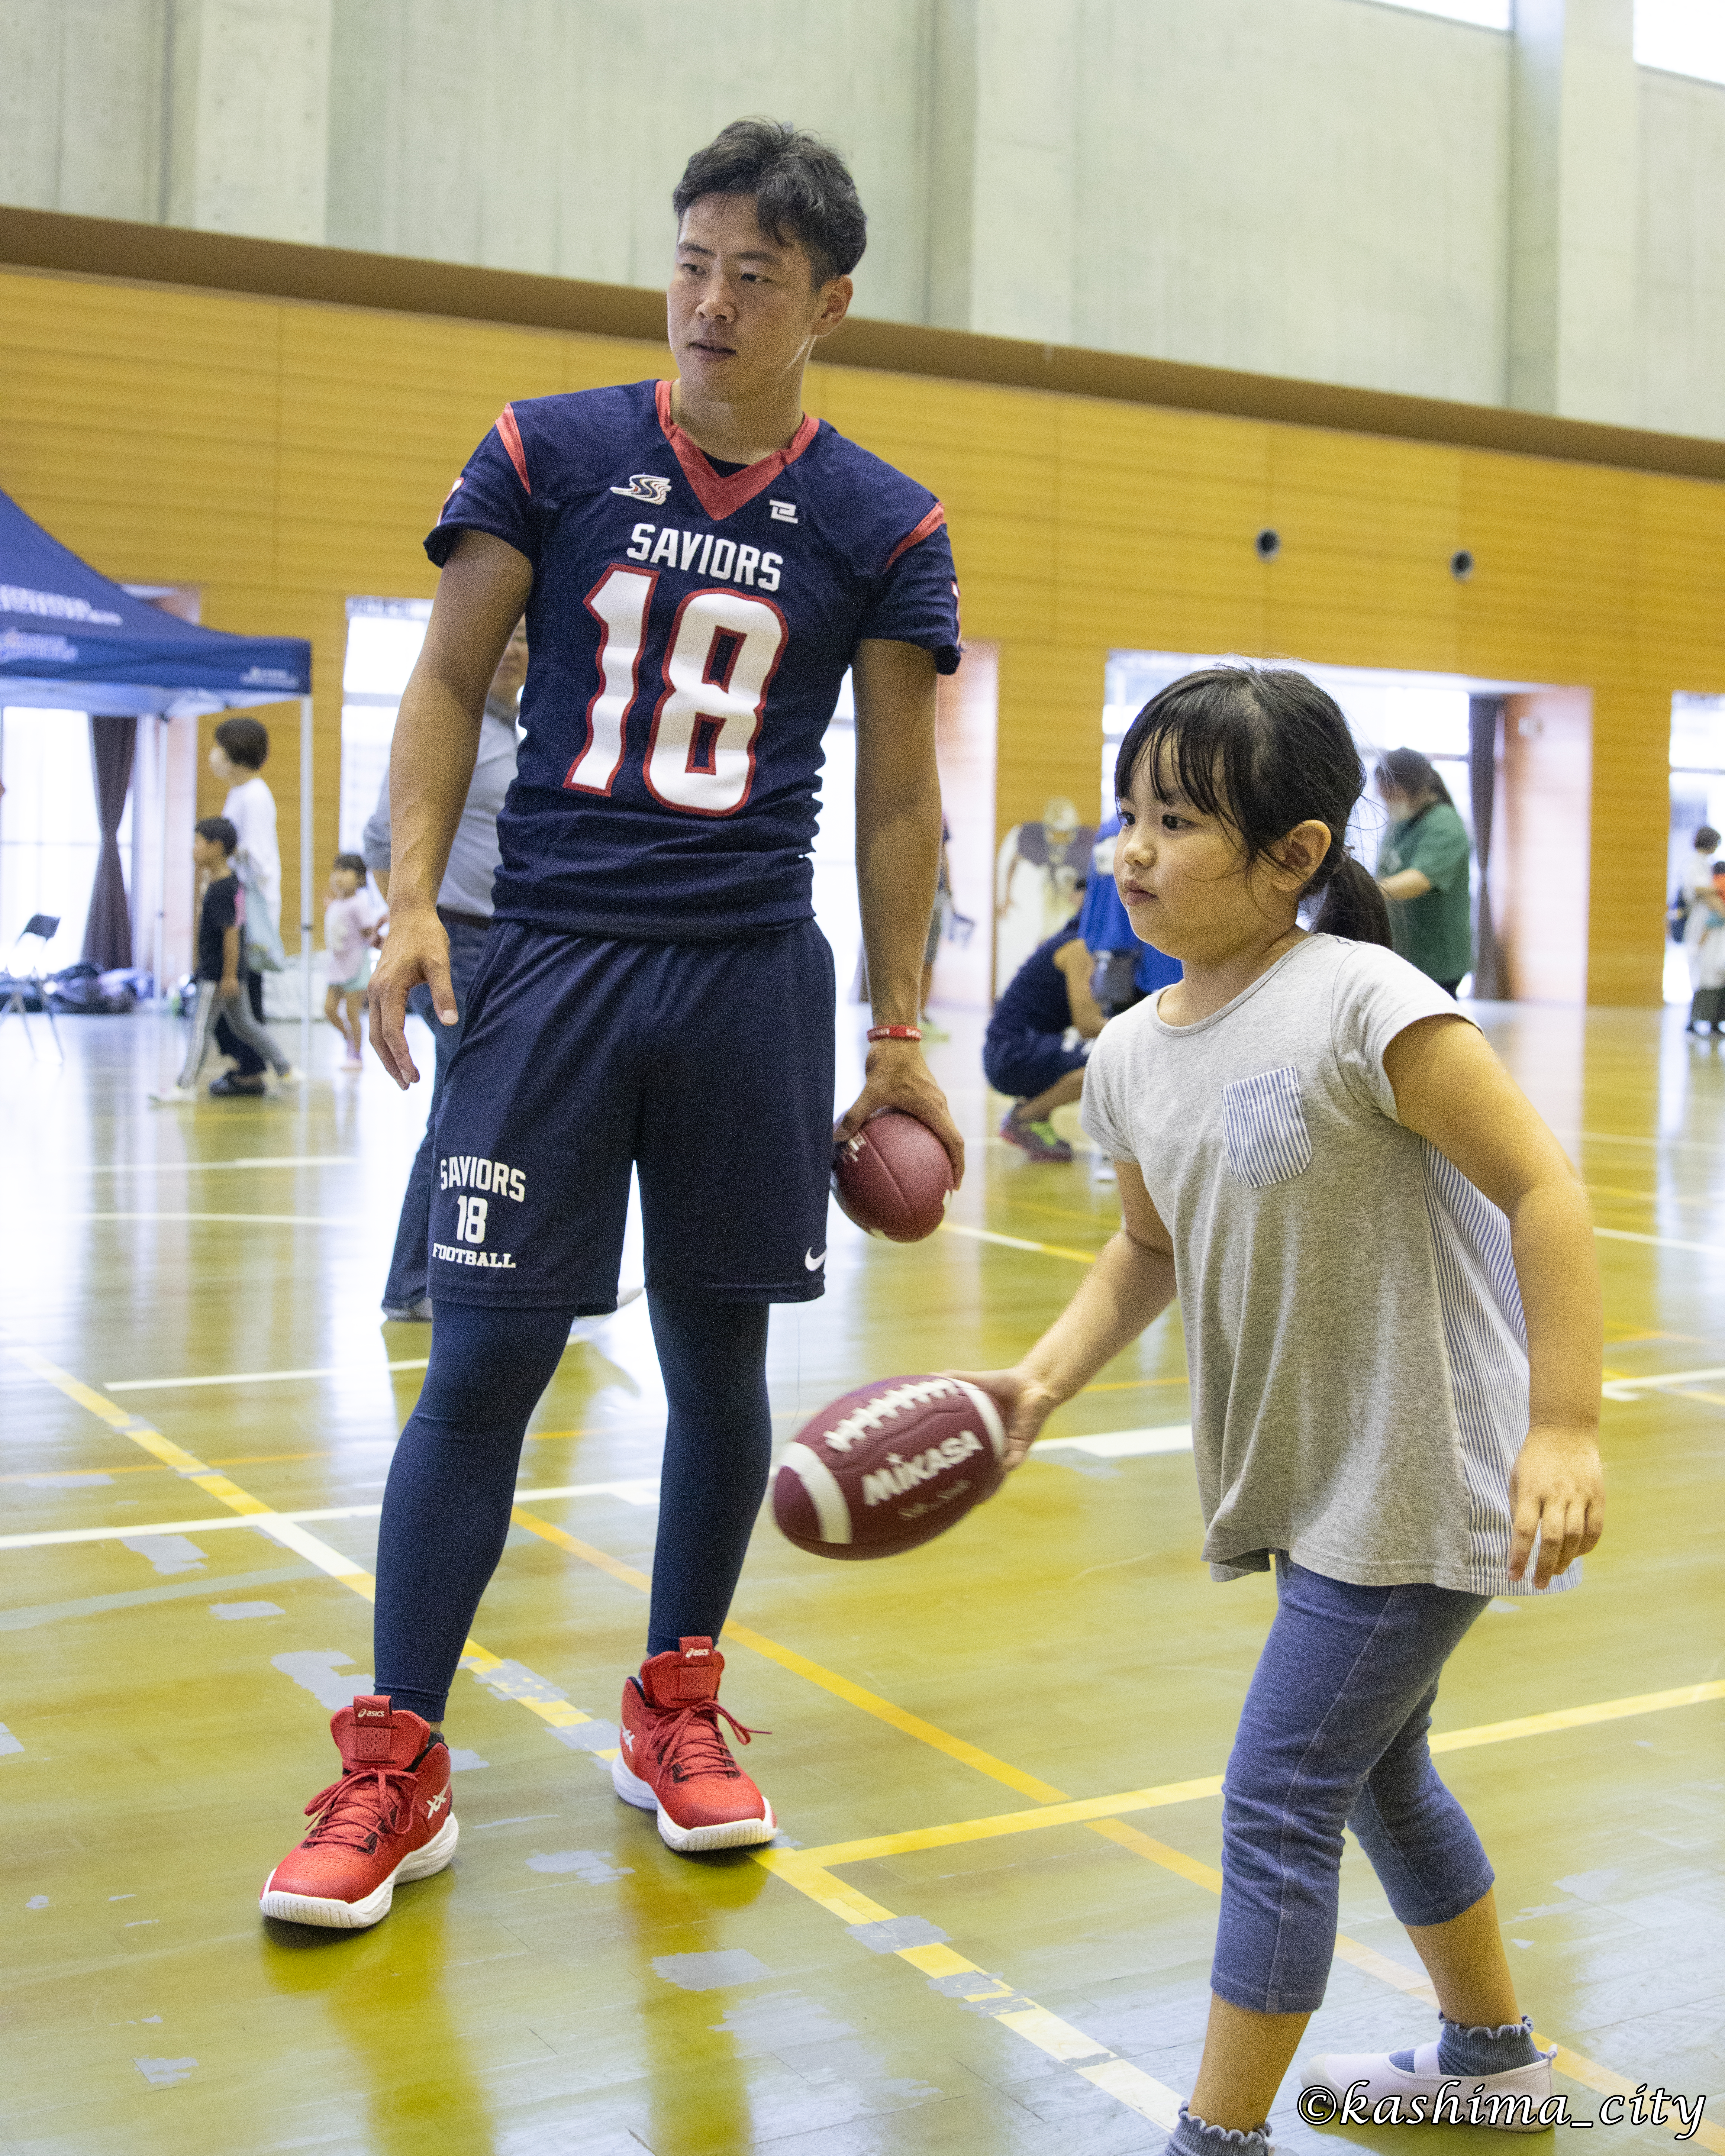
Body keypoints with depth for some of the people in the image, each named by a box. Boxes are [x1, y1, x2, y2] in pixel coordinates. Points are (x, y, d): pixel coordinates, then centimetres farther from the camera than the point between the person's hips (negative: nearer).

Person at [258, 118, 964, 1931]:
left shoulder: (881, 529, 4)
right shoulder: (548, 455, 3)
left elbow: (899, 796, 6)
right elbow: (450, 681, 5)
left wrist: (897, 1040, 4)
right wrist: (411, 898, -8)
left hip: (753, 972, 1)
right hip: (551, 951, -1)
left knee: (718, 1352, 9)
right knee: (482, 1357, -3)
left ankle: (676, 1712, 28)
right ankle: (393, 1770, 8)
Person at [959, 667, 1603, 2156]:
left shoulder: (1362, 1005, -22)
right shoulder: (1134, 1056, 0)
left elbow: (1544, 1191, -20)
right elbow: (1151, 1250, 15)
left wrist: (1566, 1428, -23)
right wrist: (1044, 1381, 0)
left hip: (1418, 1485, -8)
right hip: (1311, 1480, 9)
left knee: (1276, 1805, -5)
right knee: (1376, 1769, 25)